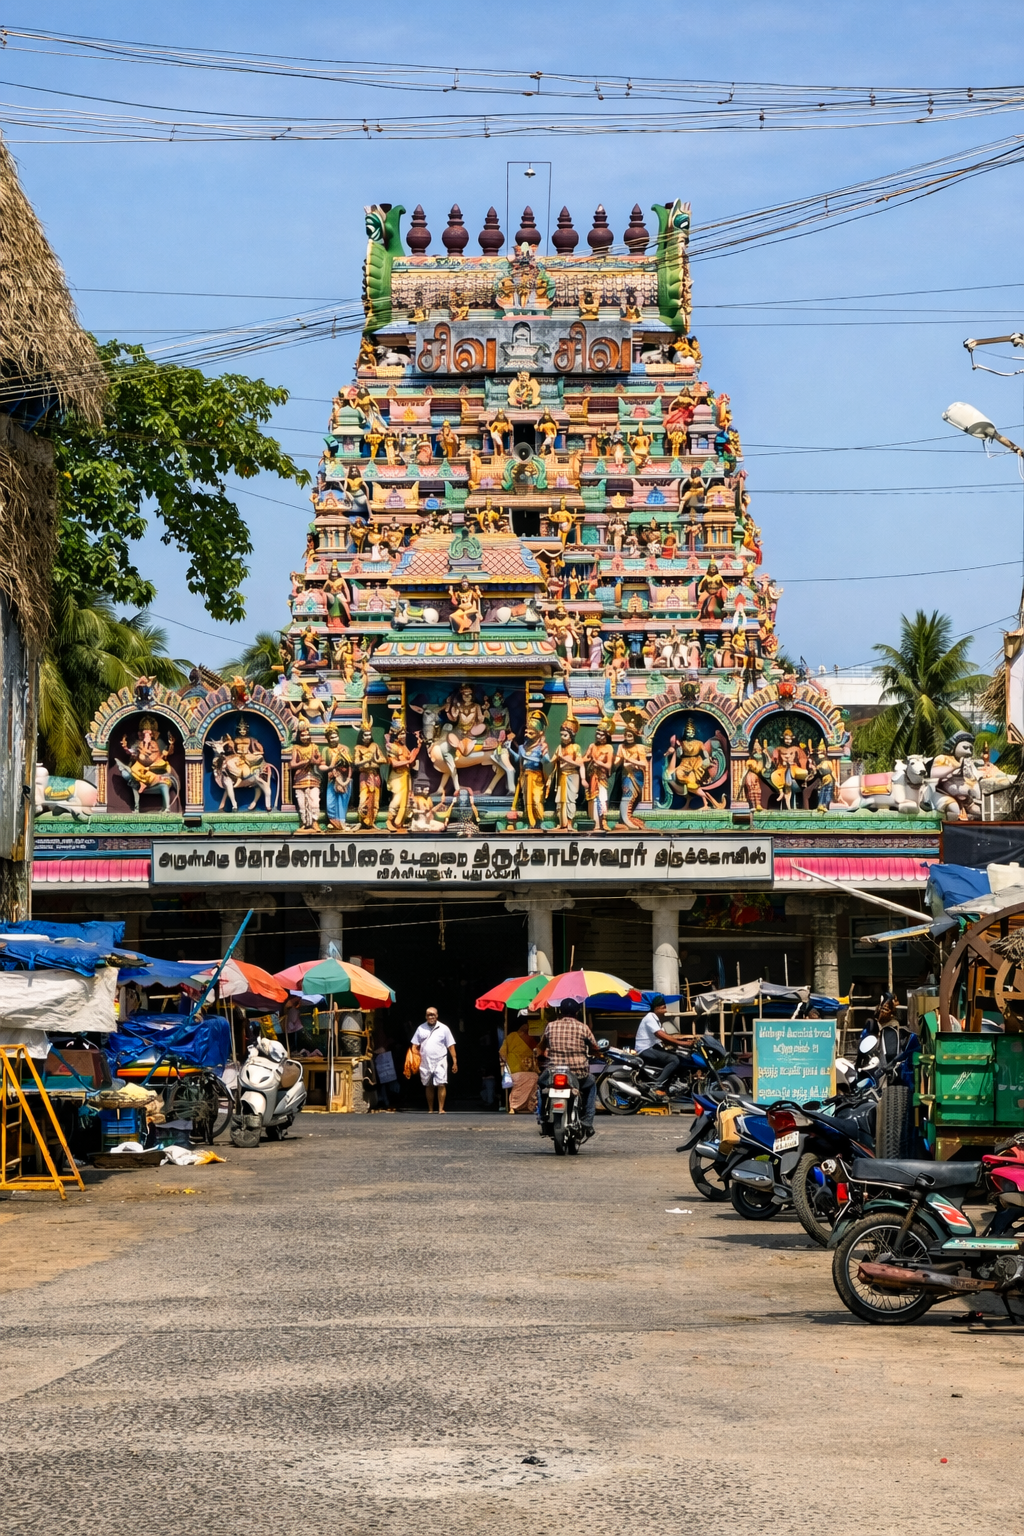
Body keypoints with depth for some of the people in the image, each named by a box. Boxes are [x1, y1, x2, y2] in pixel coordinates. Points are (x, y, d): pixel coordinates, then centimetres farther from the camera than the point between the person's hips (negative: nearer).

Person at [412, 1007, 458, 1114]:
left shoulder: (443, 1029, 3)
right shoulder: (421, 1028, 10)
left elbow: (451, 1046, 2)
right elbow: (416, 1046, 10)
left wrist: (454, 1062, -4)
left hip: (440, 1062, -3)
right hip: (425, 1063, 3)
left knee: (441, 1085, -11)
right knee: (429, 1086, 8)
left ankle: (441, 1109, -10)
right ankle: (430, 1109, 16)